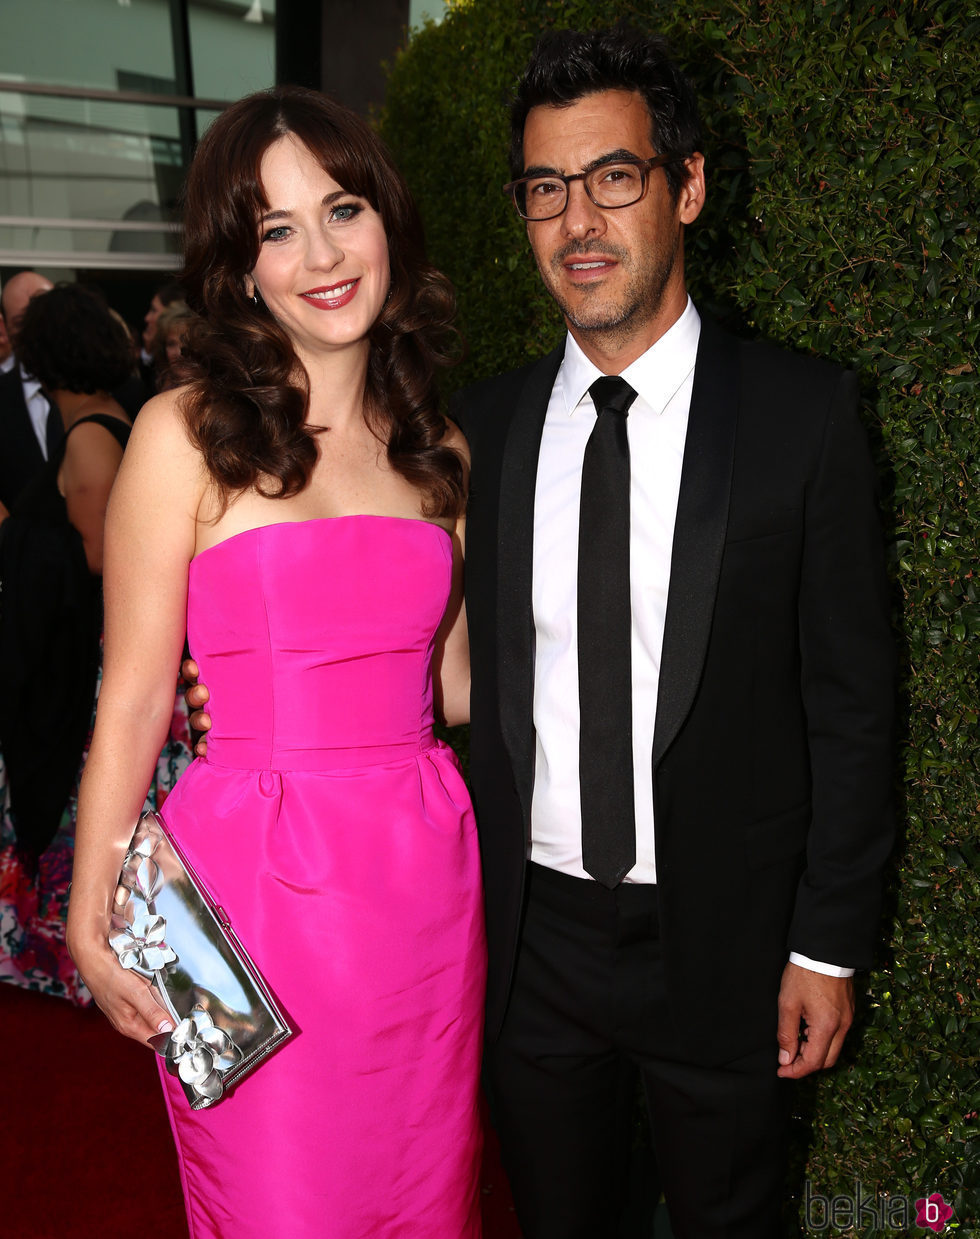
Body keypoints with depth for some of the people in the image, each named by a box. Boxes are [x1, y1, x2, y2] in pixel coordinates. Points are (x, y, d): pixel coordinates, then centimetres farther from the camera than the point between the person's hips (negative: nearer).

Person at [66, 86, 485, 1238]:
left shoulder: (435, 447, 9)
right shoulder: (186, 434, -5)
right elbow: (132, 702, -5)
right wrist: (91, 926, -7)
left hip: (427, 880, 5)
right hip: (258, 881, -4)